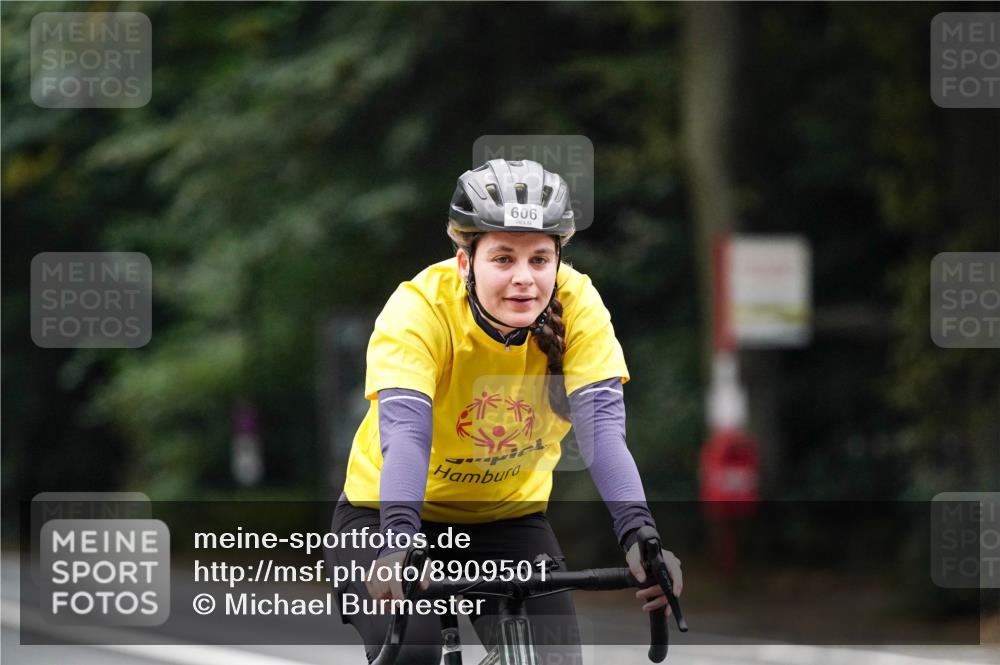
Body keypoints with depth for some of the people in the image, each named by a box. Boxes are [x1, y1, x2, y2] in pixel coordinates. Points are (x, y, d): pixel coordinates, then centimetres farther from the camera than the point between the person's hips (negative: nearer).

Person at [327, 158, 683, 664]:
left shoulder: (576, 305, -19)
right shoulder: (419, 308, -27)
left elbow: (602, 424, -28)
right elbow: (404, 431, -40)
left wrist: (638, 537, -45)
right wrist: (399, 543, -57)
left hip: (509, 521, 3)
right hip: (388, 514, -3)